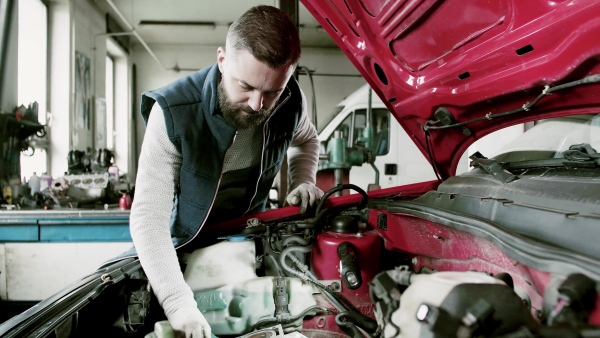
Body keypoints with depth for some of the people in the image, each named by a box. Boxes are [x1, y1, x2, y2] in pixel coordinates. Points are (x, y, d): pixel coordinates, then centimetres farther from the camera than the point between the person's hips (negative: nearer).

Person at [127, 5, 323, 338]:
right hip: (186, 246, -3)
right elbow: (149, 216, -35)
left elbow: (306, 140, 10)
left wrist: (303, 182, -10)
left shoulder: (290, 102, -18)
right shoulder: (174, 111, -32)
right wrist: (178, 304, -45)